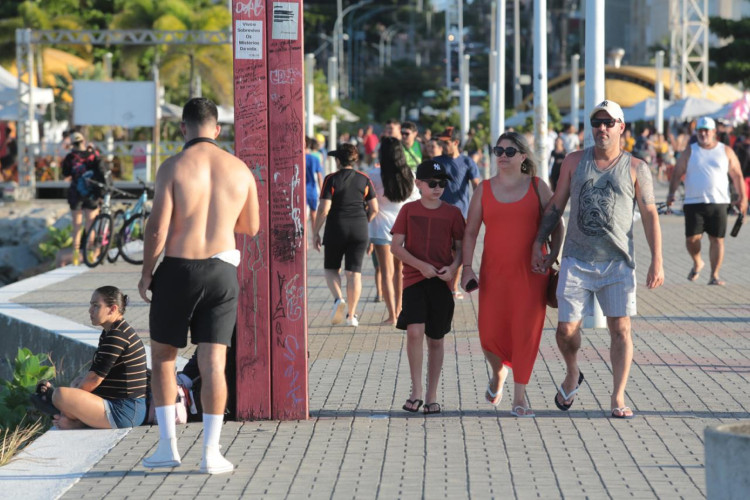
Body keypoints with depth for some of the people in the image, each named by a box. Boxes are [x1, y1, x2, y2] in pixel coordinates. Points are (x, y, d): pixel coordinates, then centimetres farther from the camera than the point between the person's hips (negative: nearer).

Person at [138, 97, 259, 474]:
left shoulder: (173, 167, -8)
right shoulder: (239, 169, 3)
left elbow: (157, 228, -12)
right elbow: (250, 227, 14)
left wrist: (146, 273, 2)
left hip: (178, 270, -2)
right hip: (222, 271, 2)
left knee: (163, 357, 13)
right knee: (213, 361, 3)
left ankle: (168, 445, 10)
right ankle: (211, 453, 2)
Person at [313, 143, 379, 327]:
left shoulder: (331, 179, -7)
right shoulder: (364, 179, 3)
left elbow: (324, 209, -12)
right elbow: (374, 208, 2)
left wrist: (315, 233, -3)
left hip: (336, 229, -2)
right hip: (359, 230, 2)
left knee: (331, 268, 14)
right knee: (354, 272, 5)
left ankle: (338, 299, -12)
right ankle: (351, 315, 4)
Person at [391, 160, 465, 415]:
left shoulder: (452, 213, 5)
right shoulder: (408, 210, 3)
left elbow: (461, 247, 8)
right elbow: (396, 246, -1)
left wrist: (453, 267, -13)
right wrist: (421, 265, -14)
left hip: (442, 282, 1)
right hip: (414, 279, -1)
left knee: (436, 338, 6)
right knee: (414, 331, -19)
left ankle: (432, 396, 17)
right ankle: (416, 390, -7)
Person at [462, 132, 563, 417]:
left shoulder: (537, 187, 3)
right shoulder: (484, 190, 7)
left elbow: (556, 225, 7)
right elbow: (470, 232, 7)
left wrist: (553, 256, -7)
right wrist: (467, 267, -3)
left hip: (531, 272, -1)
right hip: (494, 272, 1)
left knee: (526, 333, -5)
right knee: (490, 334, -3)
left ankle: (519, 399, 3)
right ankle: (498, 373, 32)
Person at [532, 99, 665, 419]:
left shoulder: (635, 169, 3)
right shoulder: (574, 162, 7)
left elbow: (650, 215, 1)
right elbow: (556, 206, 12)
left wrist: (657, 261, -6)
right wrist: (538, 244, 3)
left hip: (618, 262, -1)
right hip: (577, 260, 1)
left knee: (620, 328, -6)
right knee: (566, 328, -3)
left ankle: (618, 398, 2)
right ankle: (572, 375, 27)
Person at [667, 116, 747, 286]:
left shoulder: (726, 151, 7)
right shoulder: (690, 152, 6)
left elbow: (737, 176, 10)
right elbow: (677, 174, 4)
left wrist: (742, 198, 3)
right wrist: (671, 192, -10)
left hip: (718, 203, 0)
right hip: (694, 203, 0)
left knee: (717, 240, -1)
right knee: (692, 239, -6)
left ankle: (714, 276, 5)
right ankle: (697, 263, 24)